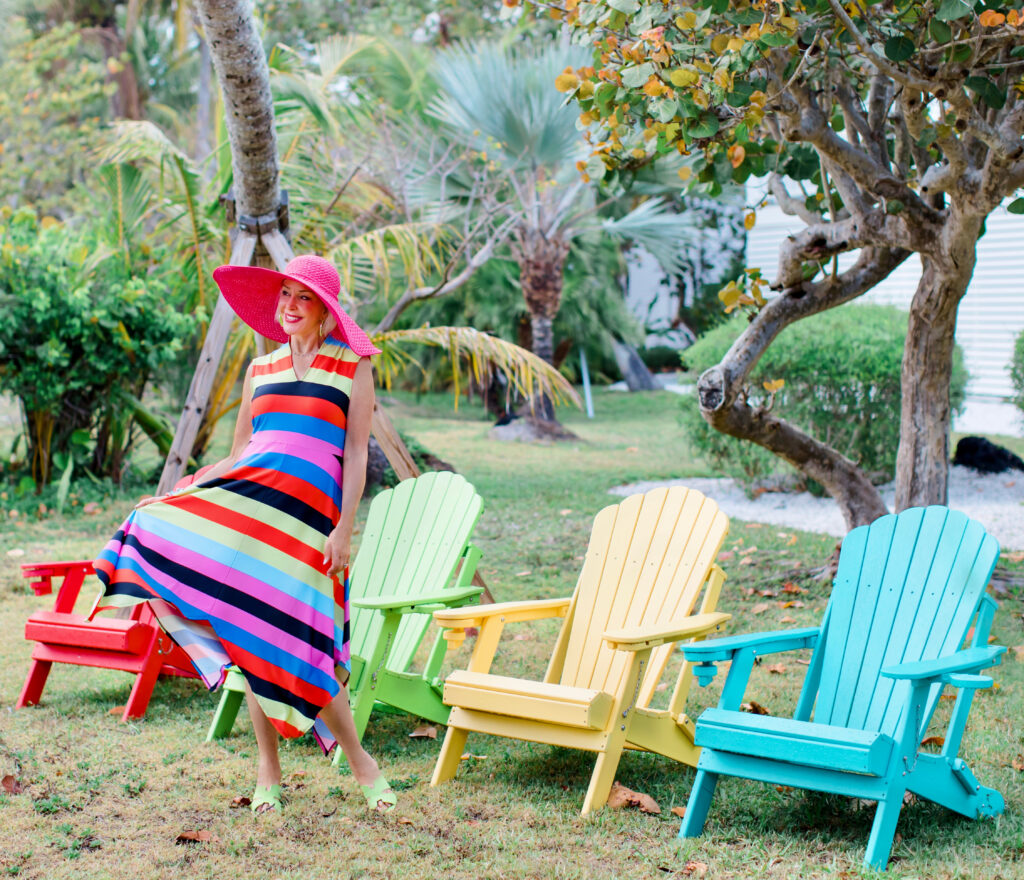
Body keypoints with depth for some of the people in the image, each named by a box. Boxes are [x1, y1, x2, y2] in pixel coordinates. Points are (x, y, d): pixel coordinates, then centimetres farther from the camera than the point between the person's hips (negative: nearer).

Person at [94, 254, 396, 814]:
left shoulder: (353, 367, 8)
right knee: (248, 636, -5)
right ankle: (268, 769, 8)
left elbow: (356, 455, 2)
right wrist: (170, 495, 14)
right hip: (245, 495, 4)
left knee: (294, 640, -12)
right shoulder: (261, 370, 19)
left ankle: (358, 761, 7)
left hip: (309, 508, -4)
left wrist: (344, 528, -8)